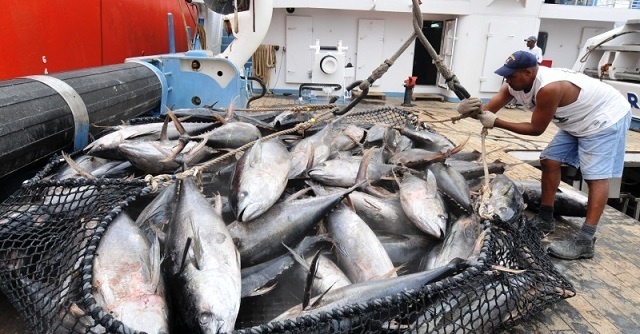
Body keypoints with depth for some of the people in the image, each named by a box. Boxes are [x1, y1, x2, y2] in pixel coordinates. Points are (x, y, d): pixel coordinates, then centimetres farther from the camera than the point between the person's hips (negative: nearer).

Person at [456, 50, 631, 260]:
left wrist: (496, 122, -29)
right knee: (550, 161, 4)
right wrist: (470, 109, -35)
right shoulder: (515, 84, -10)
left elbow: (536, 129, -27)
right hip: (578, 121, 9)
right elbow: (488, 110, -12)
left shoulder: (549, 88, -37)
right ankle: (545, 219, 12)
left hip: (606, 118, -9)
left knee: (596, 176, -14)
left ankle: (585, 242, -18)